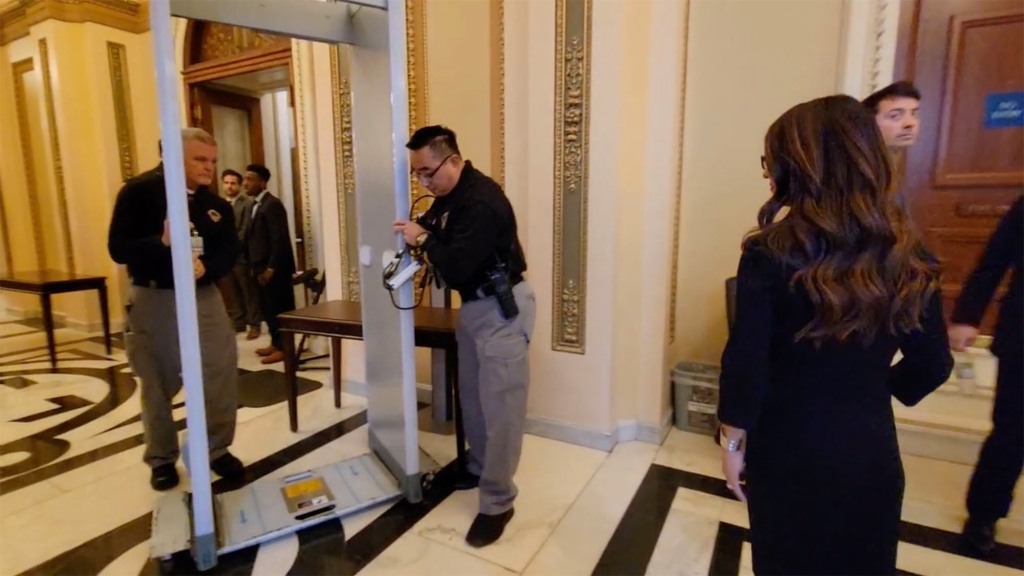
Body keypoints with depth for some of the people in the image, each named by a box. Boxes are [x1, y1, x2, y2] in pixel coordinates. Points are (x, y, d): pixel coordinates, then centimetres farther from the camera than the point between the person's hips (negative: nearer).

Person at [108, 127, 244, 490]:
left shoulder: (216, 204, 4)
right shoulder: (140, 191, -8)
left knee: (221, 373, 2)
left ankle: (218, 449, 21)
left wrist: (206, 267, -20)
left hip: (203, 296, 3)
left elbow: (229, 252, 1)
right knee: (158, 383, 10)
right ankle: (162, 459, 29)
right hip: (153, 299, -3)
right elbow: (118, 249, -13)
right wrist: (161, 242, -30)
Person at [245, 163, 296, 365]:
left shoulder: (272, 204, -13)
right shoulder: (257, 205, 16)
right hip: (262, 268, 9)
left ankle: (284, 347, 6)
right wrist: (255, 266, 12)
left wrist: (271, 268, -19)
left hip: (274, 269, -9)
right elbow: (255, 237, 17)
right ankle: (276, 343, 24)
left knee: (280, 308, -2)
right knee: (268, 308, 14)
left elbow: (279, 239, -19)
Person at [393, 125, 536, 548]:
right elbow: (440, 235, 16)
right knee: (471, 396, 16)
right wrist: (418, 232, -4)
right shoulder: (450, 195, 7)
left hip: (501, 309, -9)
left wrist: (423, 240, -13)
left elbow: (457, 267, -26)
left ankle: (498, 503, 9)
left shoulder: (482, 201, -23)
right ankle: (479, 466, 36)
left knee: (499, 406, -3)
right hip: (475, 305, 9)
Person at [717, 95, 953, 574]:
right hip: (871, 450, 4)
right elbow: (933, 365, 2)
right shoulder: (908, 257, -5)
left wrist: (732, 443, -4)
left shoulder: (770, 255, -18)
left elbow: (746, 365, -17)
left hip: (785, 450, -3)